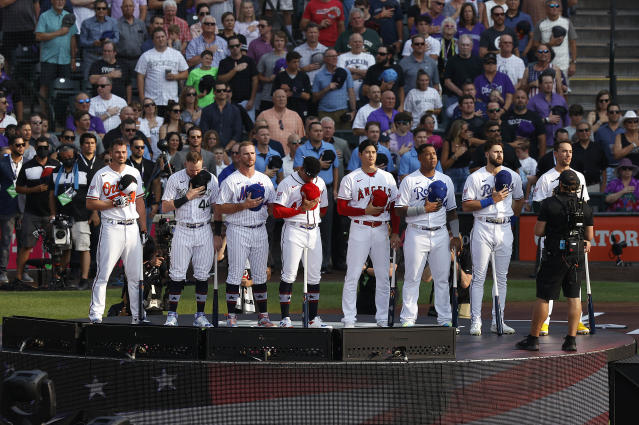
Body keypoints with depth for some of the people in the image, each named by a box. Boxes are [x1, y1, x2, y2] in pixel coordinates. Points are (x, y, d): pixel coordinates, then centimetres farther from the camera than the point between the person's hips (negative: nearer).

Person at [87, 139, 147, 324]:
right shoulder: (101, 175, -1)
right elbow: (90, 203, -4)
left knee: (136, 274, 5)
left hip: (132, 227, 4)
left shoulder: (134, 173, 13)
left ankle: (137, 315, 10)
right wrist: (114, 203, -14)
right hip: (111, 227, -4)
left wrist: (143, 230, 12)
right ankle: (95, 314, -3)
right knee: (103, 273, -6)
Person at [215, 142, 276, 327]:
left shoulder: (265, 180, 12)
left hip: (260, 230, 4)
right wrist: (244, 205, -17)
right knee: (235, 274, -4)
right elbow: (219, 208, -7)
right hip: (238, 230, -4)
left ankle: (262, 315, 10)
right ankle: (231, 316, 1)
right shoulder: (230, 181, -3)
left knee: (260, 275, 6)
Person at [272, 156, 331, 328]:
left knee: (314, 276, 7)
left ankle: (313, 318, 13)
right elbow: (277, 211, -10)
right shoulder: (287, 183, -5)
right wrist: (301, 209, -16)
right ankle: (285, 319, -4)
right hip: (294, 231, -6)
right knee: (289, 275, -8)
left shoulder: (320, 183, 14)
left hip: (314, 231, 6)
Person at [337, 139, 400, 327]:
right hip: (359, 229, -3)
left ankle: (383, 319, 10)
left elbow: (394, 208, 13)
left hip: (381, 230, 3)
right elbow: (341, 208, -3)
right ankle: (349, 320, -2)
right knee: (352, 276, -5)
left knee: (383, 275, 3)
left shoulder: (387, 178, 11)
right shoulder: (350, 178, 1)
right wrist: (365, 211, -14)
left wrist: (396, 232, 5)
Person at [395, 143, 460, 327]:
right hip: (416, 234, -3)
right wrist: (424, 209, -14)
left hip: (440, 234, 3)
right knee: (412, 278, -2)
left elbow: (451, 211, 17)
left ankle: (445, 319, 8)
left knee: (442, 278, 3)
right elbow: (399, 210, -4)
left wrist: (456, 235, 9)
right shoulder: (409, 180, 1)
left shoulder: (446, 180, 13)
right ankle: (408, 319, 2)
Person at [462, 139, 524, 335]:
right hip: (483, 229, -4)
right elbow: (466, 205, -8)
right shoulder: (475, 177, -3)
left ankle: (498, 321, 10)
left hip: (504, 229, 4)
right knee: (479, 276, -4)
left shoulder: (513, 176, 9)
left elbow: (519, 199, 25)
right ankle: (476, 321, -2)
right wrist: (492, 200, -14)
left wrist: (511, 215, 12)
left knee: (502, 277, 6)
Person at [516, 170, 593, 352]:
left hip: (554, 256, -4)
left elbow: (538, 231, -7)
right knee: (574, 297, 8)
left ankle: (533, 338, 6)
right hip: (577, 256, 4)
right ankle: (571, 340, 4)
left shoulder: (549, 204, -8)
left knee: (543, 297, 2)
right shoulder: (585, 207, 3)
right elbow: (590, 236, 8)